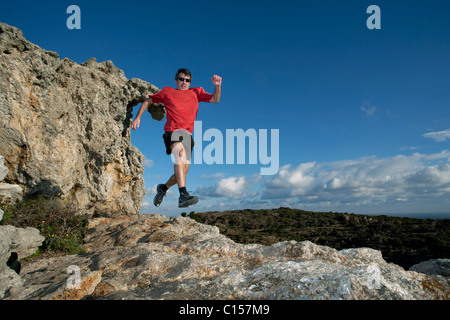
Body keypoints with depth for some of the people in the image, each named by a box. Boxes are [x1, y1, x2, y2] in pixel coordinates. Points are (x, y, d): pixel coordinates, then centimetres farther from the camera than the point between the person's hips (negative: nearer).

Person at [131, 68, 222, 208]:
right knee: (180, 153, -35)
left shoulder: (196, 92, 22)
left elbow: (215, 99, 15)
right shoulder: (167, 91, 18)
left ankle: (163, 188, 28)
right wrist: (138, 117, 13)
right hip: (172, 131, -4)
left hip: (187, 134, 4)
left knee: (182, 172, -1)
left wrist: (217, 86, -4)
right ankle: (183, 195, -45)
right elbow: (148, 101, 24)